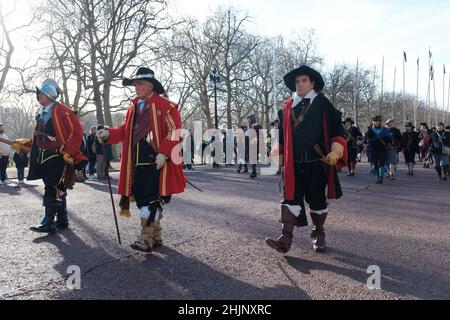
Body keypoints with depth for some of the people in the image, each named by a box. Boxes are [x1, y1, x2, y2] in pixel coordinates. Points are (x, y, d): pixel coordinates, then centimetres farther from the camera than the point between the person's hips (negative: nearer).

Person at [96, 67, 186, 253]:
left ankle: (146, 239, -2)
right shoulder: (133, 108, 18)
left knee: (151, 200, -9)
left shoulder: (165, 106, -4)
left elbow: (174, 132, -10)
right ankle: (156, 237, 24)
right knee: (142, 199, 11)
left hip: (156, 162, -7)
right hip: (137, 162, 7)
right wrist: (109, 134, -2)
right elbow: (125, 130, 15)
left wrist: (163, 153, -18)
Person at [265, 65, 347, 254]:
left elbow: (336, 129, -2)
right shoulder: (288, 107, 10)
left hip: (317, 162, -2)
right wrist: (280, 157, 15)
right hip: (293, 163, 2)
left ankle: (318, 236, 24)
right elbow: (282, 135, 15)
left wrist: (335, 151, -14)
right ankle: (286, 238, -6)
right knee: (291, 198, -5)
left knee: (317, 199, 8)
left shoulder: (323, 104, 2)